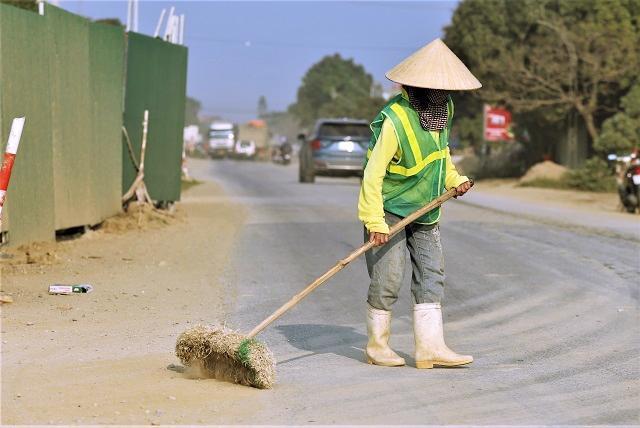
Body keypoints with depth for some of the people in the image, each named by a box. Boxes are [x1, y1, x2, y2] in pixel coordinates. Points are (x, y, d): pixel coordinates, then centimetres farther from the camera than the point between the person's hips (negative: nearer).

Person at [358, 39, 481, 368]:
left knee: (431, 276, 2)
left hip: (425, 212, 8)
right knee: (387, 280, -4)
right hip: (390, 211, -8)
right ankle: (377, 347, 11)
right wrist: (374, 222, -28)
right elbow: (373, 173, -25)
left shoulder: (443, 109, 0)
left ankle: (430, 347, 4)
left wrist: (454, 179, 3)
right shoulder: (396, 120, -25)